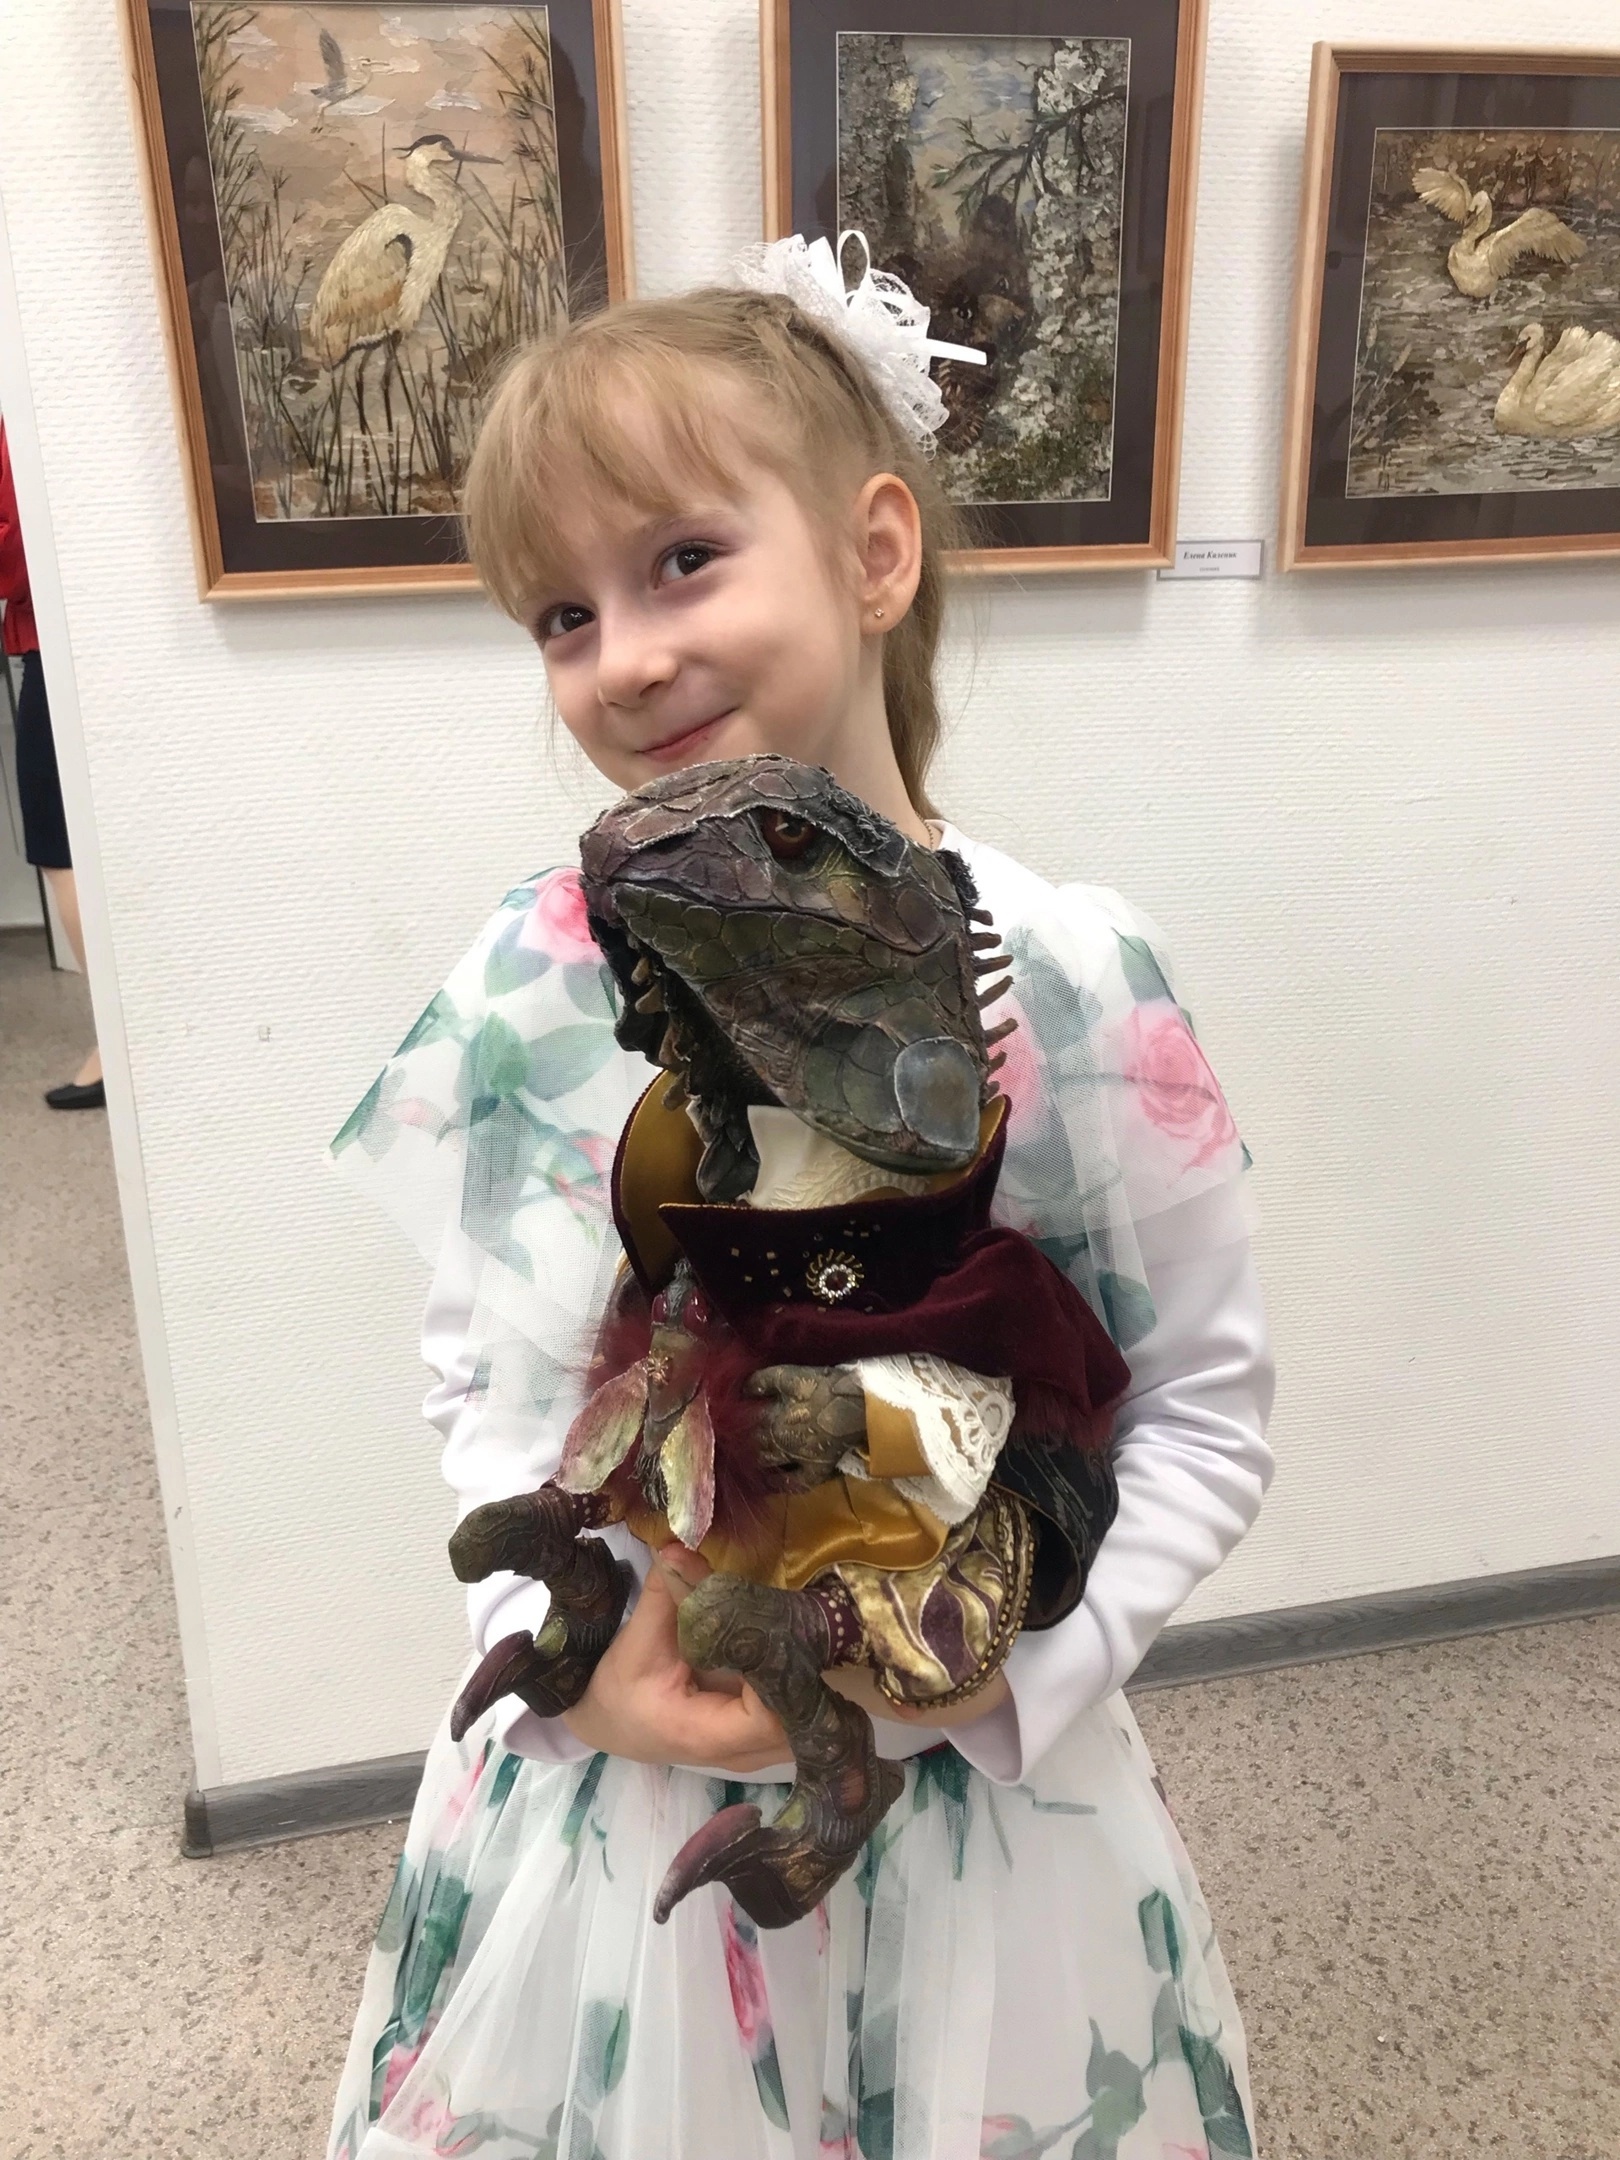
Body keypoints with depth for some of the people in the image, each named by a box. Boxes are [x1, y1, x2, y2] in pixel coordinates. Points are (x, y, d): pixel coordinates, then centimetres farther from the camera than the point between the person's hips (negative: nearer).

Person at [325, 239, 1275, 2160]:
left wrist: (1013, 1663, -17)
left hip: (973, 1799, -1)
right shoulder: (535, 980, -11)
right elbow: (477, 1370, 0)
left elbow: (1207, 1407, -7)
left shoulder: (1066, 979, -17)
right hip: (604, 1772, 2)